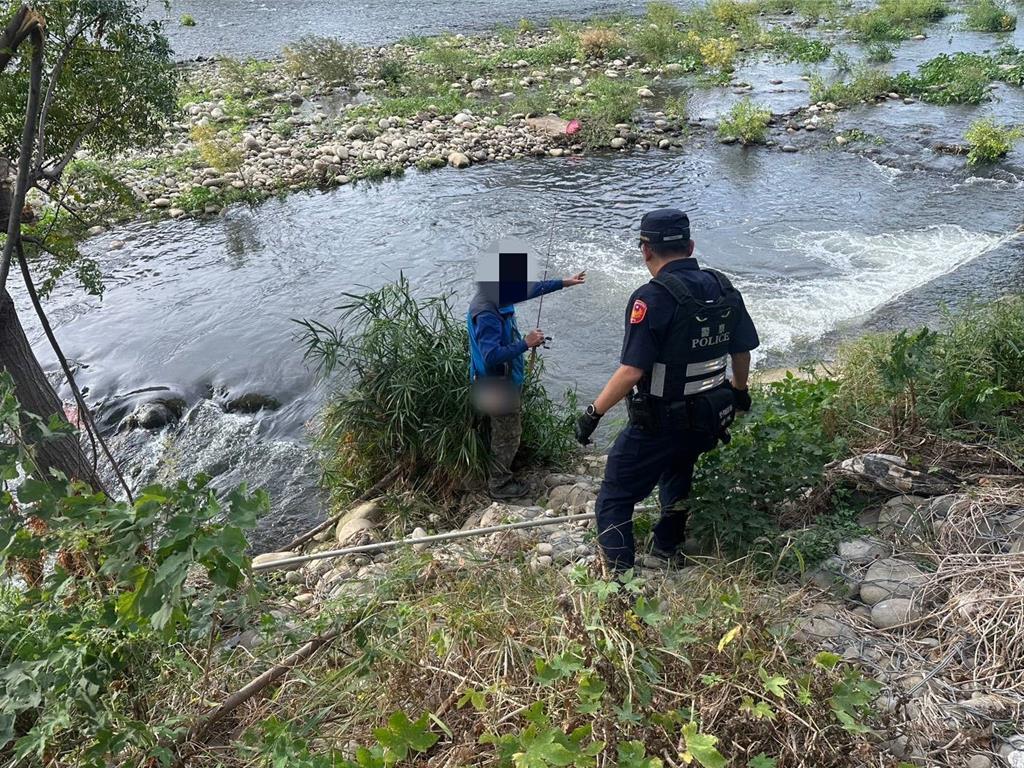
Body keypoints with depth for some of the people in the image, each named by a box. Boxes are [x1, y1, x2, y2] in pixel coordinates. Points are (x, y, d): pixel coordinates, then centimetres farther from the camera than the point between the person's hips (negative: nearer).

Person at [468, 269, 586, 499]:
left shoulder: (497, 298, -2)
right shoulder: (486, 315, -31)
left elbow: (530, 289, 13)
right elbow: (492, 356, -37)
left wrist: (563, 283, 17)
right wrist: (525, 344, -32)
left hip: (506, 381, 10)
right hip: (498, 386, -10)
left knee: (509, 430, 23)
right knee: (507, 436, 6)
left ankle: (501, 476, 39)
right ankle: (500, 485, 22)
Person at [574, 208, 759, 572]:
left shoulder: (652, 298, -21)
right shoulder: (724, 289, 0)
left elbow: (632, 371, -26)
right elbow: (742, 351, 11)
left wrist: (593, 412, -15)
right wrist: (740, 391, 29)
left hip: (656, 427, -7)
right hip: (708, 420, 8)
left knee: (614, 503, 7)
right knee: (676, 480, 33)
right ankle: (665, 557, 44)